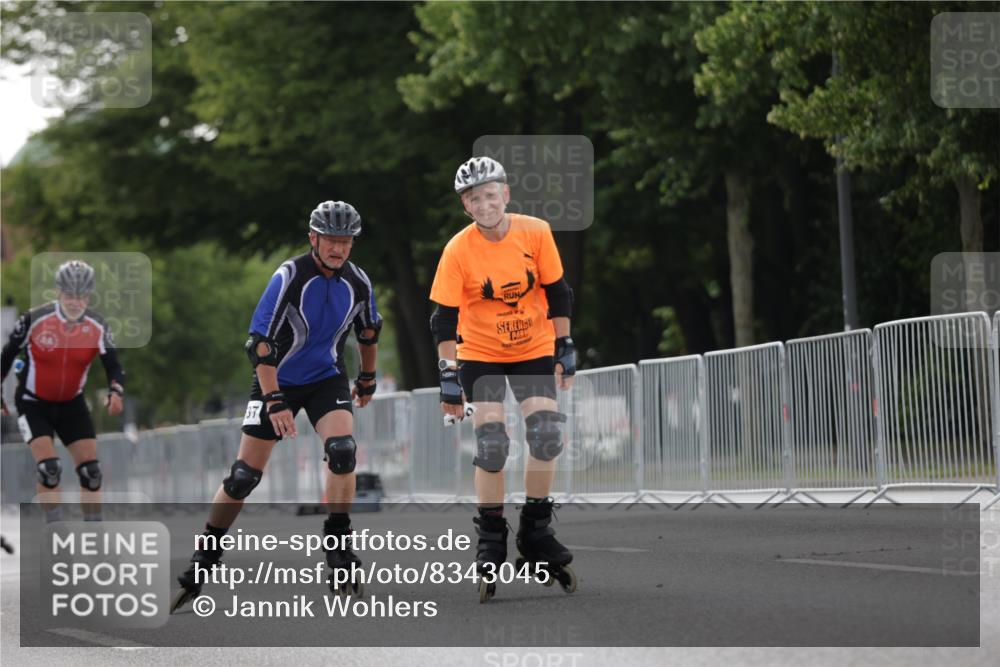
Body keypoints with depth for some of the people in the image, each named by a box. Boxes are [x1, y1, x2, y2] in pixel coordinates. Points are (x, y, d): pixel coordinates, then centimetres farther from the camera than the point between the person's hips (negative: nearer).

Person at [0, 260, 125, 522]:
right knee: (49, 468, -19)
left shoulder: (97, 327, -12)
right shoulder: (35, 320, -20)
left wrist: (115, 392, -30)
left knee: (91, 470, -2)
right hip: (33, 404, -3)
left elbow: (113, 366, -9)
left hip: (72, 404, 3)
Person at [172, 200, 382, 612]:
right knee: (245, 474, -3)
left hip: (326, 379, 3)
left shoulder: (358, 283, -7)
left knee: (342, 450, -23)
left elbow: (369, 332, 14)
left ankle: (337, 543, -11)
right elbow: (259, 343, -23)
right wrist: (275, 403, -28)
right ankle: (205, 558, 11)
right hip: (277, 380, -3)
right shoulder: (289, 277, -21)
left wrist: (367, 379, 23)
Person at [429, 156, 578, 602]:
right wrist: (449, 378, -17)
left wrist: (564, 349, 1)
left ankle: (535, 532, 4)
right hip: (480, 355, -2)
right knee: (491, 444, -12)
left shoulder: (536, 233, -13)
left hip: (534, 350, 2)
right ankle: (491, 541, 2)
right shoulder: (458, 251, -18)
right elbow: (445, 319, -14)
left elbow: (556, 293, -1)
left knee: (546, 433, -13)